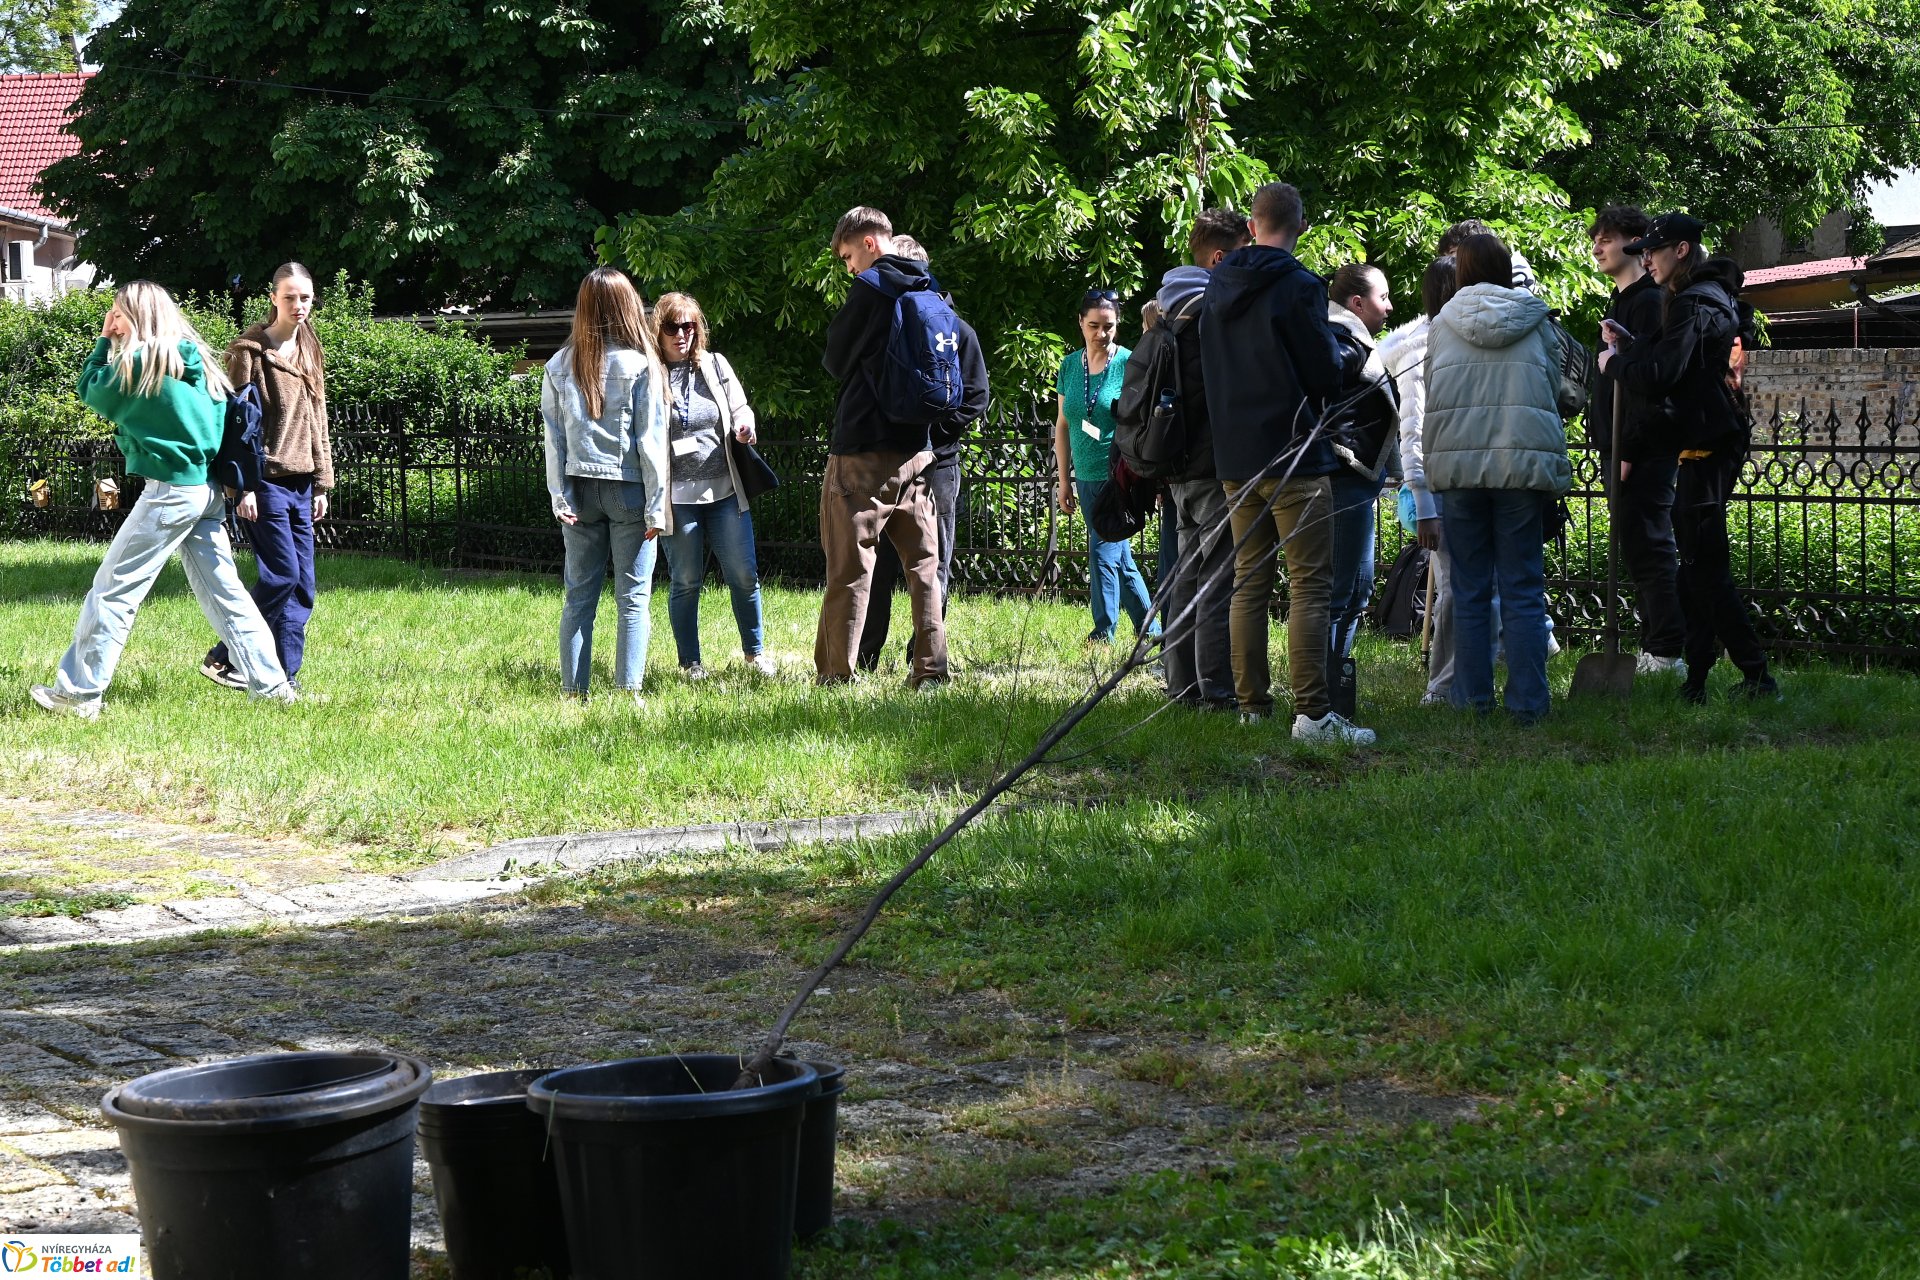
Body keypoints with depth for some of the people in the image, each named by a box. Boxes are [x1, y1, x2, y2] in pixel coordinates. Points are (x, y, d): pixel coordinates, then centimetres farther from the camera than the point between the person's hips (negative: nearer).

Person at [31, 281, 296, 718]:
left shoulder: (142, 359, -11)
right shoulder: (196, 356, 10)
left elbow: (92, 392, 3)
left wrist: (104, 341, 8)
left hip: (170, 491, -8)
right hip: (208, 490, 8)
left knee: (113, 591, -1)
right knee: (223, 590, 11)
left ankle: (79, 693, 2)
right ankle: (270, 684, 9)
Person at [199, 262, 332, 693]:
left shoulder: (311, 353, 15)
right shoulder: (249, 350, -7)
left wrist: (322, 483, 15)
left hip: (300, 483, 7)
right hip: (265, 481, -7)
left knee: (302, 584, 4)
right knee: (281, 575, -11)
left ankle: (284, 674, 10)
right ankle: (223, 658, 0)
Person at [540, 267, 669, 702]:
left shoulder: (559, 365, 3)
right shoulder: (640, 364, -7)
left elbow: (553, 437, 2)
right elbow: (650, 439, -8)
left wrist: (559, 498, 5)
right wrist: (656, 504, -5)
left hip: (579, 488, 3)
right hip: (628, 488, -3)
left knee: (579, 594, 8)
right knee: (633, 596, 2)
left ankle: (573, 692, 7)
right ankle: (629, 692, -1)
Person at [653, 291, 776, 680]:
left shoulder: (715, 365, 7)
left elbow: (740, 408, 14)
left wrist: (743, 425, -10)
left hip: (725, 490, 3)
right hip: (677, 497, -3)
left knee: (743, 574, 5)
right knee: (686, 582, 4)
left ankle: (755, 650, 21)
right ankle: (690, 661, 16)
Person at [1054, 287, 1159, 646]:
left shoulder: (1130, 364, -8)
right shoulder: (1070, 365, 7)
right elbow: (1062, 424, 14)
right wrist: (1064, 479, 13)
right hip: (1087, 478, 6)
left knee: (1103, 552, -11)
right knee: (1120, 559, 13)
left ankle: (1103, 633, -5)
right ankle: (1150, 630, 24)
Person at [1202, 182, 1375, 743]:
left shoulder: (1217, 286, 9)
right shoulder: (1297, 286, -13)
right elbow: (1327, 374, -11)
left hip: (1234, 458, 7)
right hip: (1292, 454, -7)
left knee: (1249, 584, 12)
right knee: (1310, 585, -6)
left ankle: (1251, 707, 13)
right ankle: (1312, 713, -12)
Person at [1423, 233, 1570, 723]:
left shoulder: (1442, 324, 6)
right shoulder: (1535, 321, 7)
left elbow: (1431, 395, 10)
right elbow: (1555, 391, 11)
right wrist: (1556, 472, 19)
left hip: (1458, 465, 0)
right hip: (1523, 463, 0)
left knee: (1469, 590, 8)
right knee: (1523, 591, 2)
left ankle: (1473, 696, 9)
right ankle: (1527, 700, 0)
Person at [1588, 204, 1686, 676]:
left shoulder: (1649, 301, -12)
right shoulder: (1621, 301, 20)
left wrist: (1630, 450, -22)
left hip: (1644, 452, -10)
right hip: (1622, 452, 10)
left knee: (1649, 549, -10)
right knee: (1639, 549, 12)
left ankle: (1666, 655, -8)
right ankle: (1655, 649, 16)